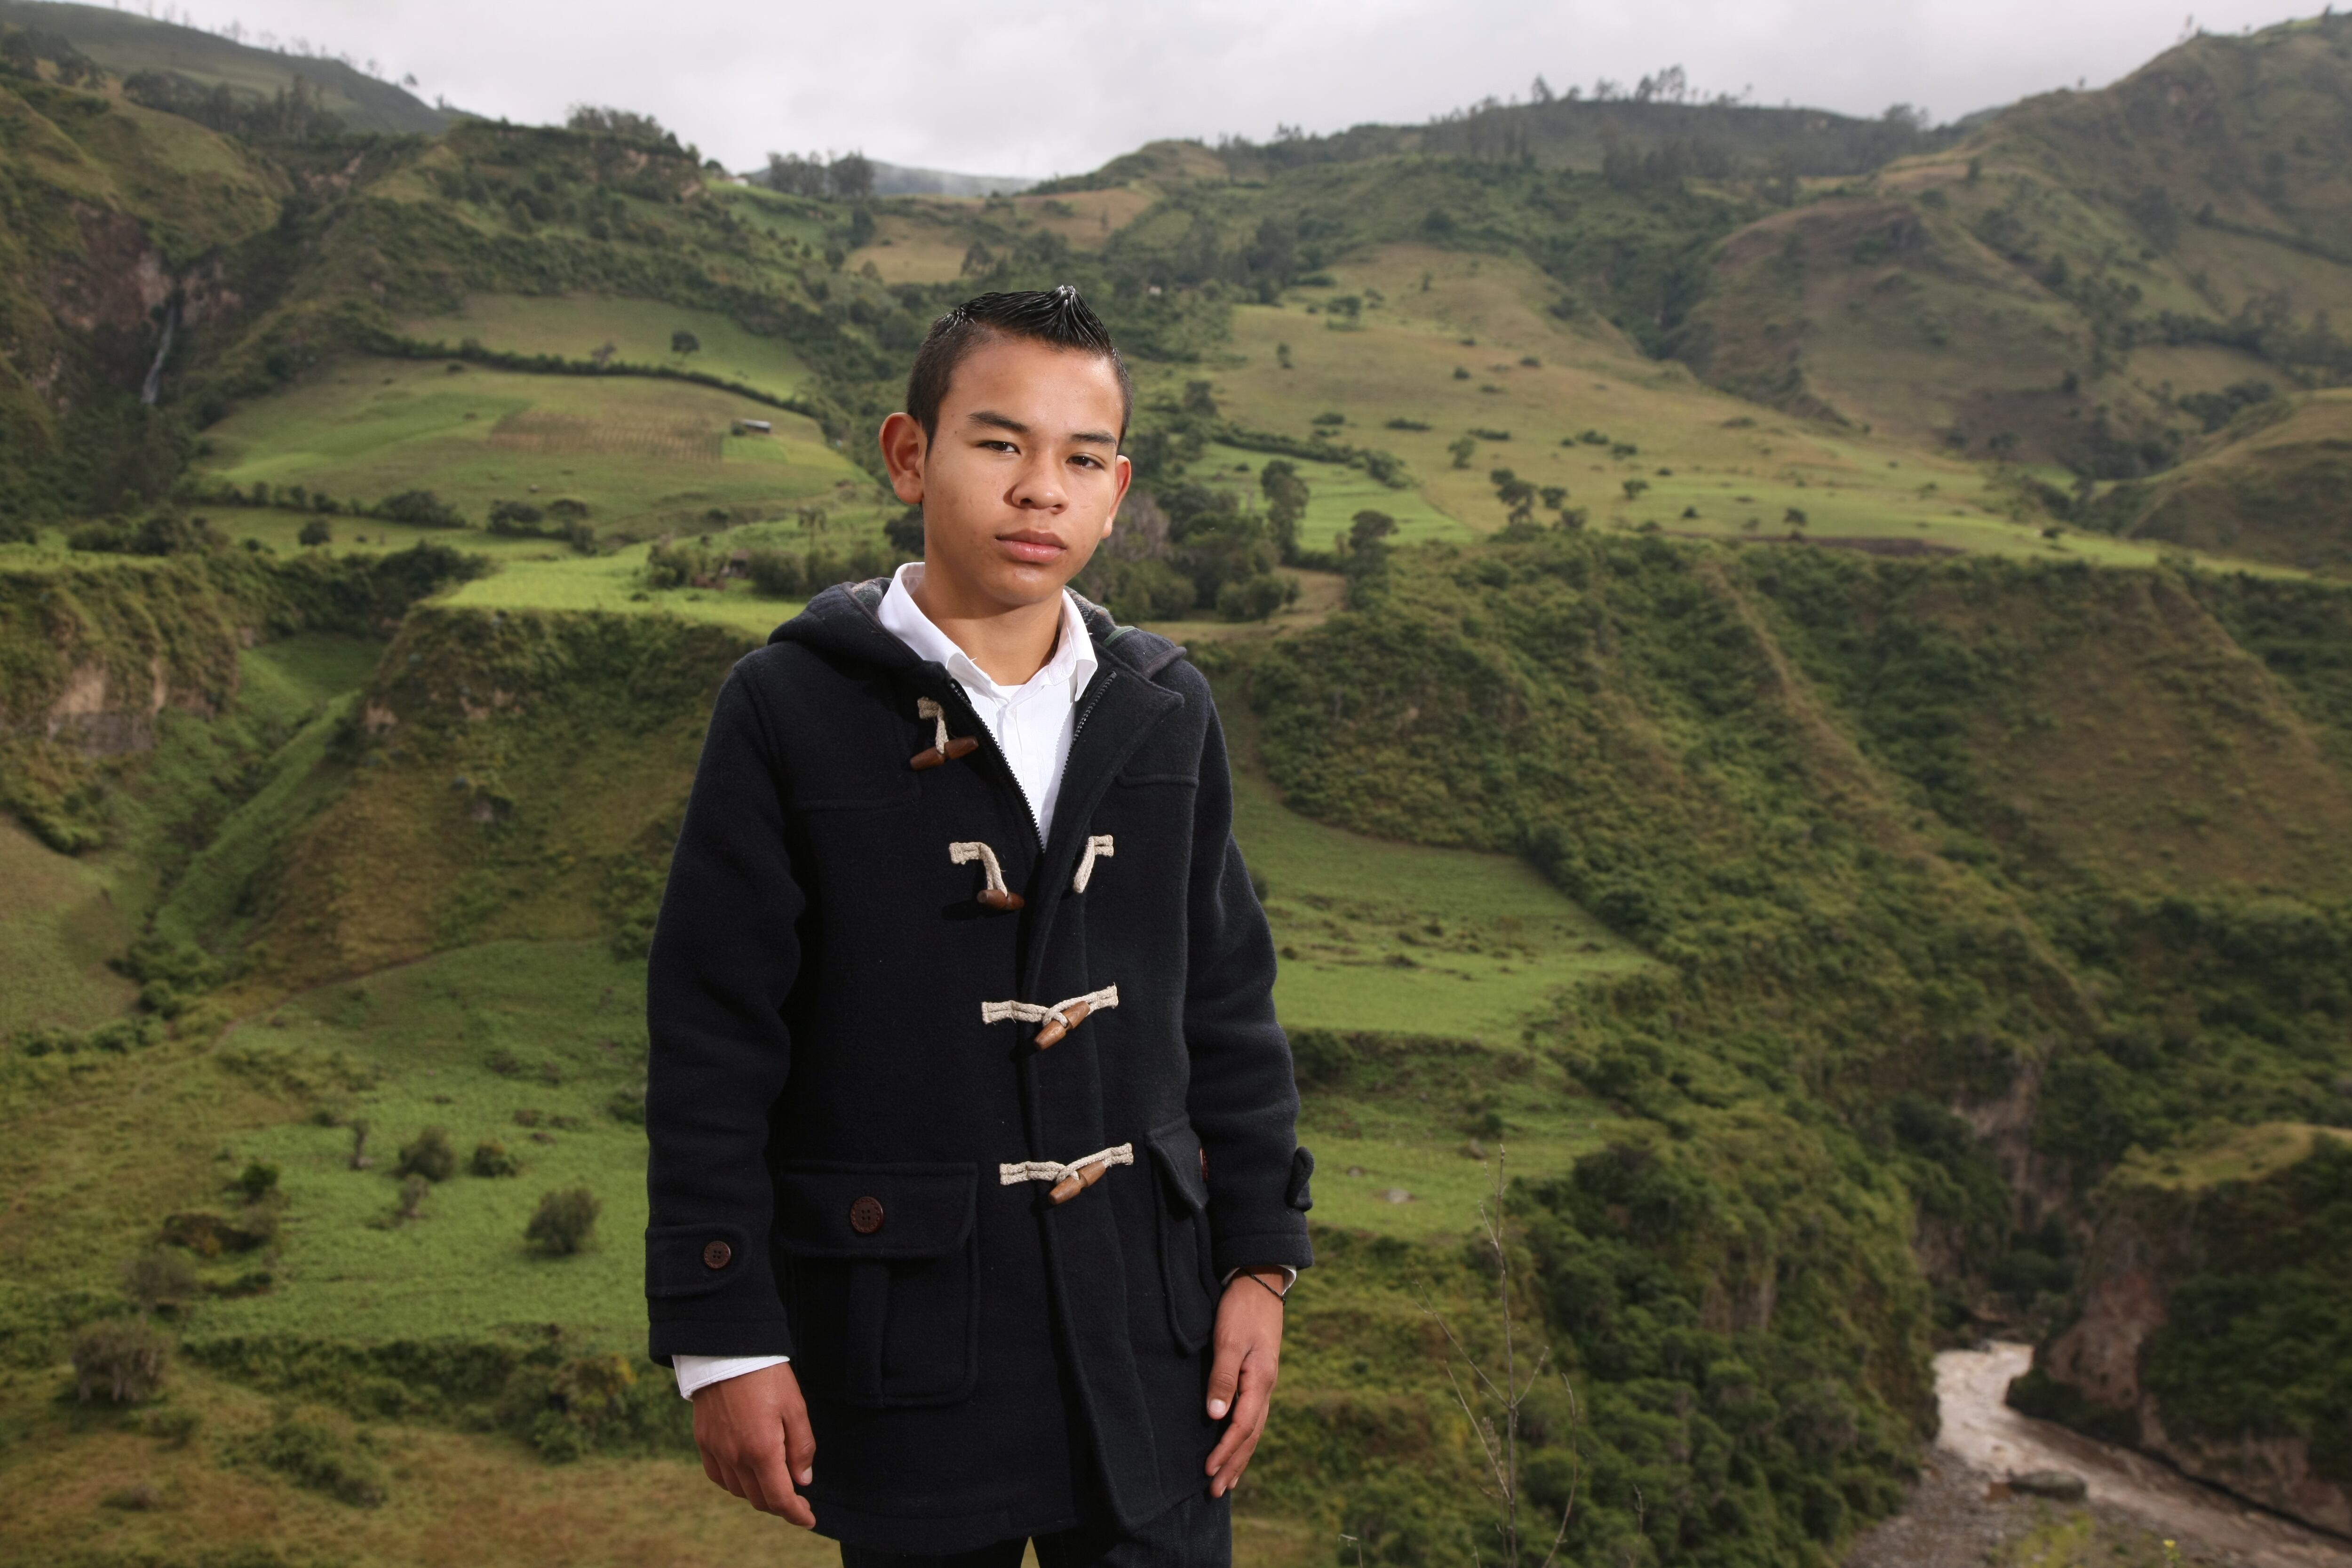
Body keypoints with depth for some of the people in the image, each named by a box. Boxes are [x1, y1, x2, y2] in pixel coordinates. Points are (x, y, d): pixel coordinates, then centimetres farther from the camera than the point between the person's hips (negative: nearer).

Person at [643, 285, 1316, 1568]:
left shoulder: (1164, 714, 3)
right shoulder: (792, 709, -9)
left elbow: (1229, 1004, 9)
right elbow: (711, 1044, -8)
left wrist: (1260, 1260, 6)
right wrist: (721, 1338, -8)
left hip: (1145, 1320, 3)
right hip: (907, 1341, -3)